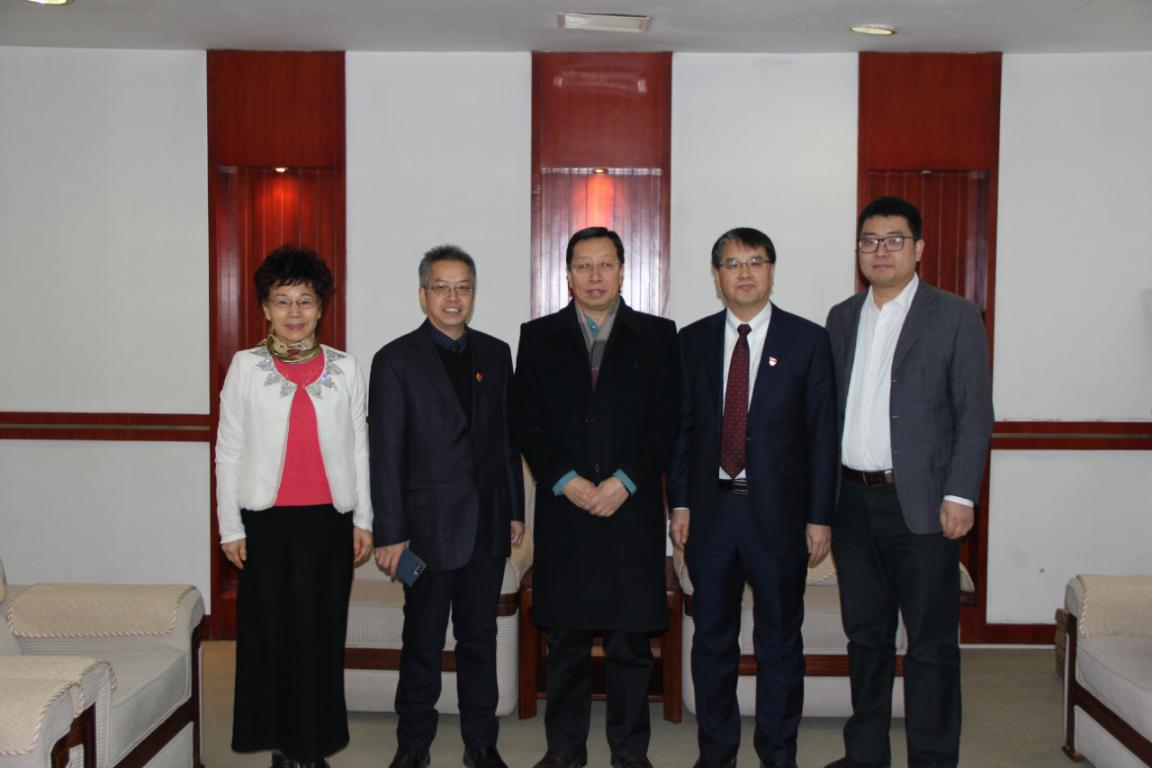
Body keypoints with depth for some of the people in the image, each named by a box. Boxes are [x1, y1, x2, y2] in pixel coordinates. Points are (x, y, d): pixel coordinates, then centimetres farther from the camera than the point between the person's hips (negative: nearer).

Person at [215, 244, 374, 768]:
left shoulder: (344, 368, 5)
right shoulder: (245, 367, 2)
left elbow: (359, 447, 8)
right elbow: (228, 451, 3)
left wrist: (363, 519, 6)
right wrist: (230, 527, 0)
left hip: (328, 521, 1)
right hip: (266, 521, -1)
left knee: (321, 633, 4)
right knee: (270, 631, 5)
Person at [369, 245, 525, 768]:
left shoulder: (495, 354, 9)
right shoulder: (396, 360, -5)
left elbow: (508, 438, 11)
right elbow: (385, 454, -8)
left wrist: (515, 509, 8)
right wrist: (390, 533, -11)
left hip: (488, 525, 4)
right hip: (429, 524, -4)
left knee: (480, 637, 13)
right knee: (422, 643, 7)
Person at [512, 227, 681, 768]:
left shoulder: (657, 336, 8)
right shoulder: (538, 337, 10)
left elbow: (667, 421, 1)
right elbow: (525, 422, 4)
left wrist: (624, 481, -9)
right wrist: (565, 480, -8)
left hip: (632, 509, 0)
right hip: (563, 508, 1)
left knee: (631, 638, 4)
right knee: (565, 639, 7)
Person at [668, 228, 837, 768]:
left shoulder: (807, 340, -1)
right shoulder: (693, 340, 6)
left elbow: (822, 434, -2)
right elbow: (682, 428, 7)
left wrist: (820, 517, -6)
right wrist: (679, 504, 1)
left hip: (778, 513, -2)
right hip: (710, 510, 2)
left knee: (780, 642, 8)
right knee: (712, 640, 12)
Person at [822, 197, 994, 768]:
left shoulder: (954, 317, -2)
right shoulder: (841, 319, 12)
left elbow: (974, 415, -6)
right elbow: (830, 409, 12)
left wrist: (959, 496, -13)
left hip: (920, 504, -5)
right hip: (853, 501, 5)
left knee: (931, 643, 3)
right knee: (865, 635, 15)